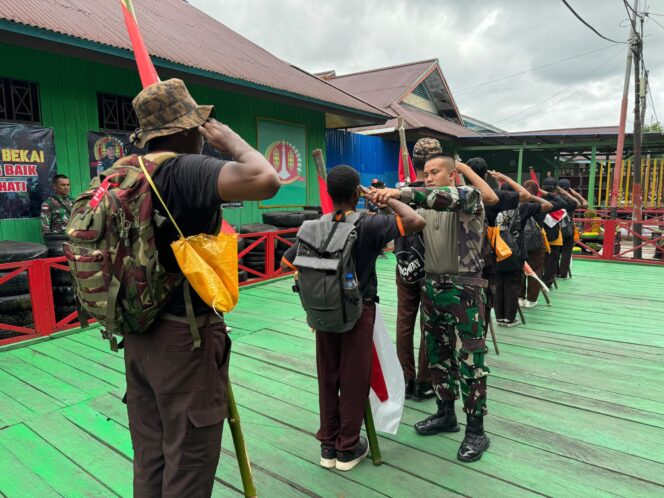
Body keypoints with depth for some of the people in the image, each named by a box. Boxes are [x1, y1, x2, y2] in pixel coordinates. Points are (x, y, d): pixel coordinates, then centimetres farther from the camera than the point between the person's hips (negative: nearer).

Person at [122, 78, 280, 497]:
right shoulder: (186, 170, -19)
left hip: (140, 332, 9)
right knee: (187, 463, 9)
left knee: (150, 459, 21)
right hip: (184, 336, -8)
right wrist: (231, 140, -16)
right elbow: (266, 180, -35)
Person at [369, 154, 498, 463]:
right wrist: (385, 201, -10)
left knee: (469, 360, 2)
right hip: (431, 287, 7)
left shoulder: (470, 197, -10)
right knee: (438, 355, 16)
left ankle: (476, 431, 16)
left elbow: (450, 197, -31)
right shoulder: (424, 207, 12)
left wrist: (401, 193, -40)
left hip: (464, 289, -6)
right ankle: (446, 414, 34)